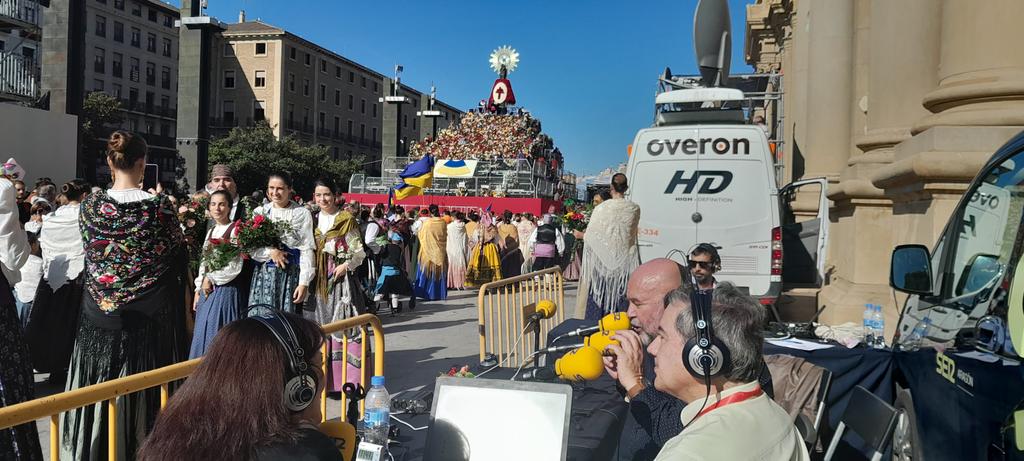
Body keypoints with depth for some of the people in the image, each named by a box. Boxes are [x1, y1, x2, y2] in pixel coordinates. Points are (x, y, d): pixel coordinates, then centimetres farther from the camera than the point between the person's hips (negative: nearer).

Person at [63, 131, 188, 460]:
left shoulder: (91, 205, -4)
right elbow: (179, 257, -3)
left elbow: (90, 252, 10)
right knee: (145, 386, 8)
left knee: (99, 389, 15)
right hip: (150, 314, -3)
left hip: (100, 311, 3)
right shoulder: (159, 207, -13)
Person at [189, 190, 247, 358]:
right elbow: (204, 264, 16)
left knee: (218, 336, -5)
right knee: (203, 334, 10)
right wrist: (198, 289, 11)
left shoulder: (235, 230, -9)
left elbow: (235, 266, -14)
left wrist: (211, 279, -8)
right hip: (207, 290, 7)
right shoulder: (211, 231, 14)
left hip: (226, 289, -7)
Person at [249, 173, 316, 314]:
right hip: (264, 275, 3)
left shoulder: (302, 214, -2)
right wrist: (270, 252, -14)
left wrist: (304, 283, -11)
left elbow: (306, 250, -5)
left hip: (291, 275, -3)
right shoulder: (259, 212, 9)